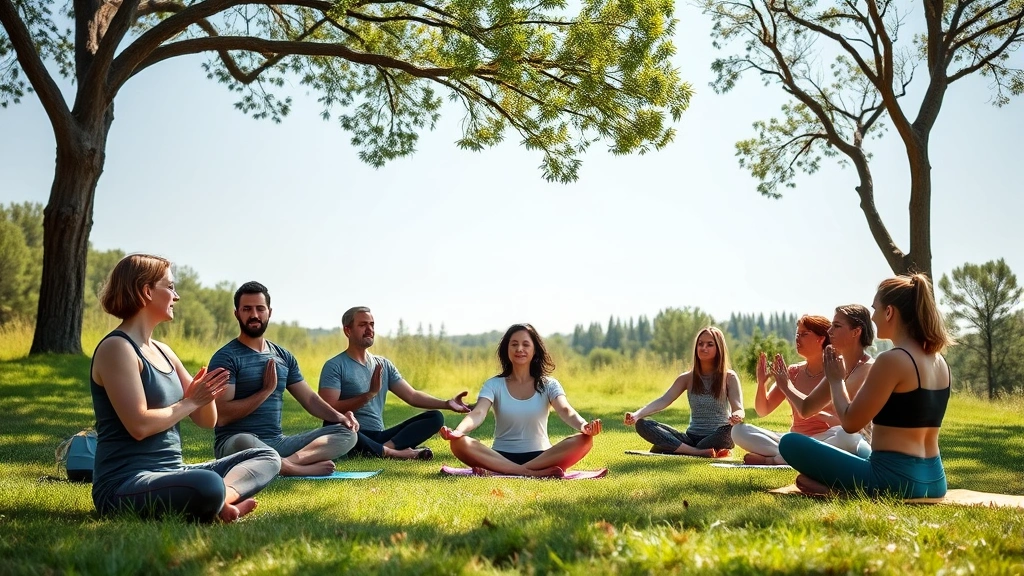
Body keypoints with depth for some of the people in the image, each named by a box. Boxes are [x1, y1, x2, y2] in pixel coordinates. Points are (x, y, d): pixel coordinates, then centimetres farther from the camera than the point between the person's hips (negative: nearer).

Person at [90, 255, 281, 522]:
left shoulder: (163, 351, 17)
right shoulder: (117, 348, -9)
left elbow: (207, 420, 17)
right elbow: (139, 426, -20)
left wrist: (206, 393, -4)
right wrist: (191, 401, -8)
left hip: (170, 473, 10)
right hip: (124, 485, -10)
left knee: (267, 457, 7)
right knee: (208, 485, -41)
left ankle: (221, 501, -18)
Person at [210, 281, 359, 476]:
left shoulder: (284, 357, 14)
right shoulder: (226, 357, -5)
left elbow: (309, 398, 14)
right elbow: (221, 416, -16)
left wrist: (338, 416, -5)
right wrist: (267, 390, -12)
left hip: (278, 442, 6)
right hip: (235, 441, -6)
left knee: (347, 433, -10)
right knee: (246, 443, -43)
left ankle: (288, 463, -32)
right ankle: (303, 468, -22)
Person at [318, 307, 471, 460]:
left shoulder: (383, 364, 16)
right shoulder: (335, 366, -3)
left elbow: (412, 396, 11)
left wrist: (446, 403, -4)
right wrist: (370, 394, -21)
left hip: (378, 438, 6)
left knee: (435, 417, -6)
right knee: (332, 425, -39)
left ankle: (386, 448, -29)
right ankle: (394, 453, -29)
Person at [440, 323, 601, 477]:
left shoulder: (549, 385, 3)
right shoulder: (494, 385, 1)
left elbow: (565, 411, -16)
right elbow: (478, 413, -16)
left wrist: (584, 426, -40)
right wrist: (458, 431, -40)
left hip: (541, 456, 1)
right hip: (501, 457, -1)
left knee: (584, 440, -28)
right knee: (459, 443, -28)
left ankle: (500, 472, -32)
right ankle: (532, 473, -34)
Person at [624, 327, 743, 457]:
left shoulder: (729, 377, 0)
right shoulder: (687, 378, 7)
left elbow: (738, 410, -12)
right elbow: (663, 400, -6)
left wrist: (737, 417, -39)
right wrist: (637, 415, -25)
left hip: (718, 440, -3)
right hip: (691, 438, 3)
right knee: (642, 424, -19)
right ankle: (699, 452, -32)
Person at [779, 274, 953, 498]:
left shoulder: (892, 359, -17)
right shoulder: (939, 362, 10)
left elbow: (850, 422, -12)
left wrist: (836, 379, 4)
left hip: (895, 479, -9)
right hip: (934, 480, 9)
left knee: (791, 443, -3)